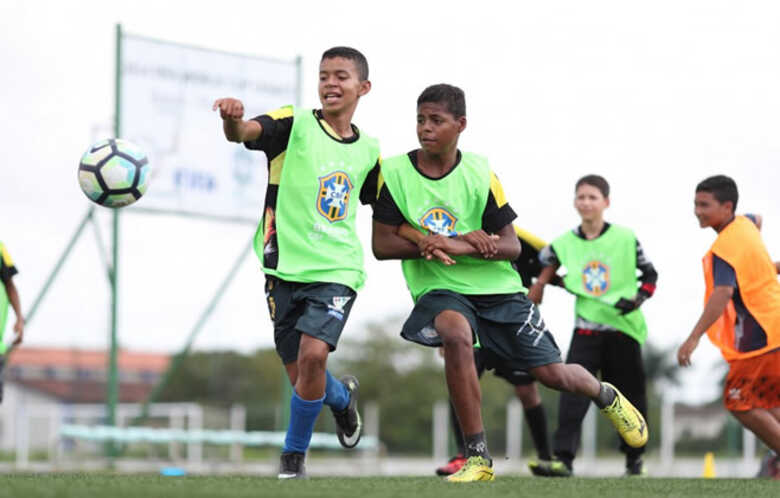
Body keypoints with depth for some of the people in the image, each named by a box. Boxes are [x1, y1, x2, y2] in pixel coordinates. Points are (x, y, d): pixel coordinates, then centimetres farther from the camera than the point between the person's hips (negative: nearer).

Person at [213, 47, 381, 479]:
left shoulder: (367, 149, 8)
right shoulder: (295, 125, -5)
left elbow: (377, 202, 25)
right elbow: (243, 133, -25)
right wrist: (233, 119, -49)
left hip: (337, 269, 1)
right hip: (285, 265, 0)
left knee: (313, 354, -21)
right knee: (300, 376, 5)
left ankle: (294, 453, 0)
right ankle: (343, 397, 42)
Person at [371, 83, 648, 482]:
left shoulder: (479, 174, -8)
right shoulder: (394, 173, -7)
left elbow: (511, 246, -8)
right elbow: (381, 245, -6)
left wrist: (459, 247, -25)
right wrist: (432, 245, -22)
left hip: (496, 286, 1)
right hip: (439, 290, -1)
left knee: (552, 374, 0)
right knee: (456, 334, -35)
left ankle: (606, 396, 39)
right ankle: (477, 457, -27)